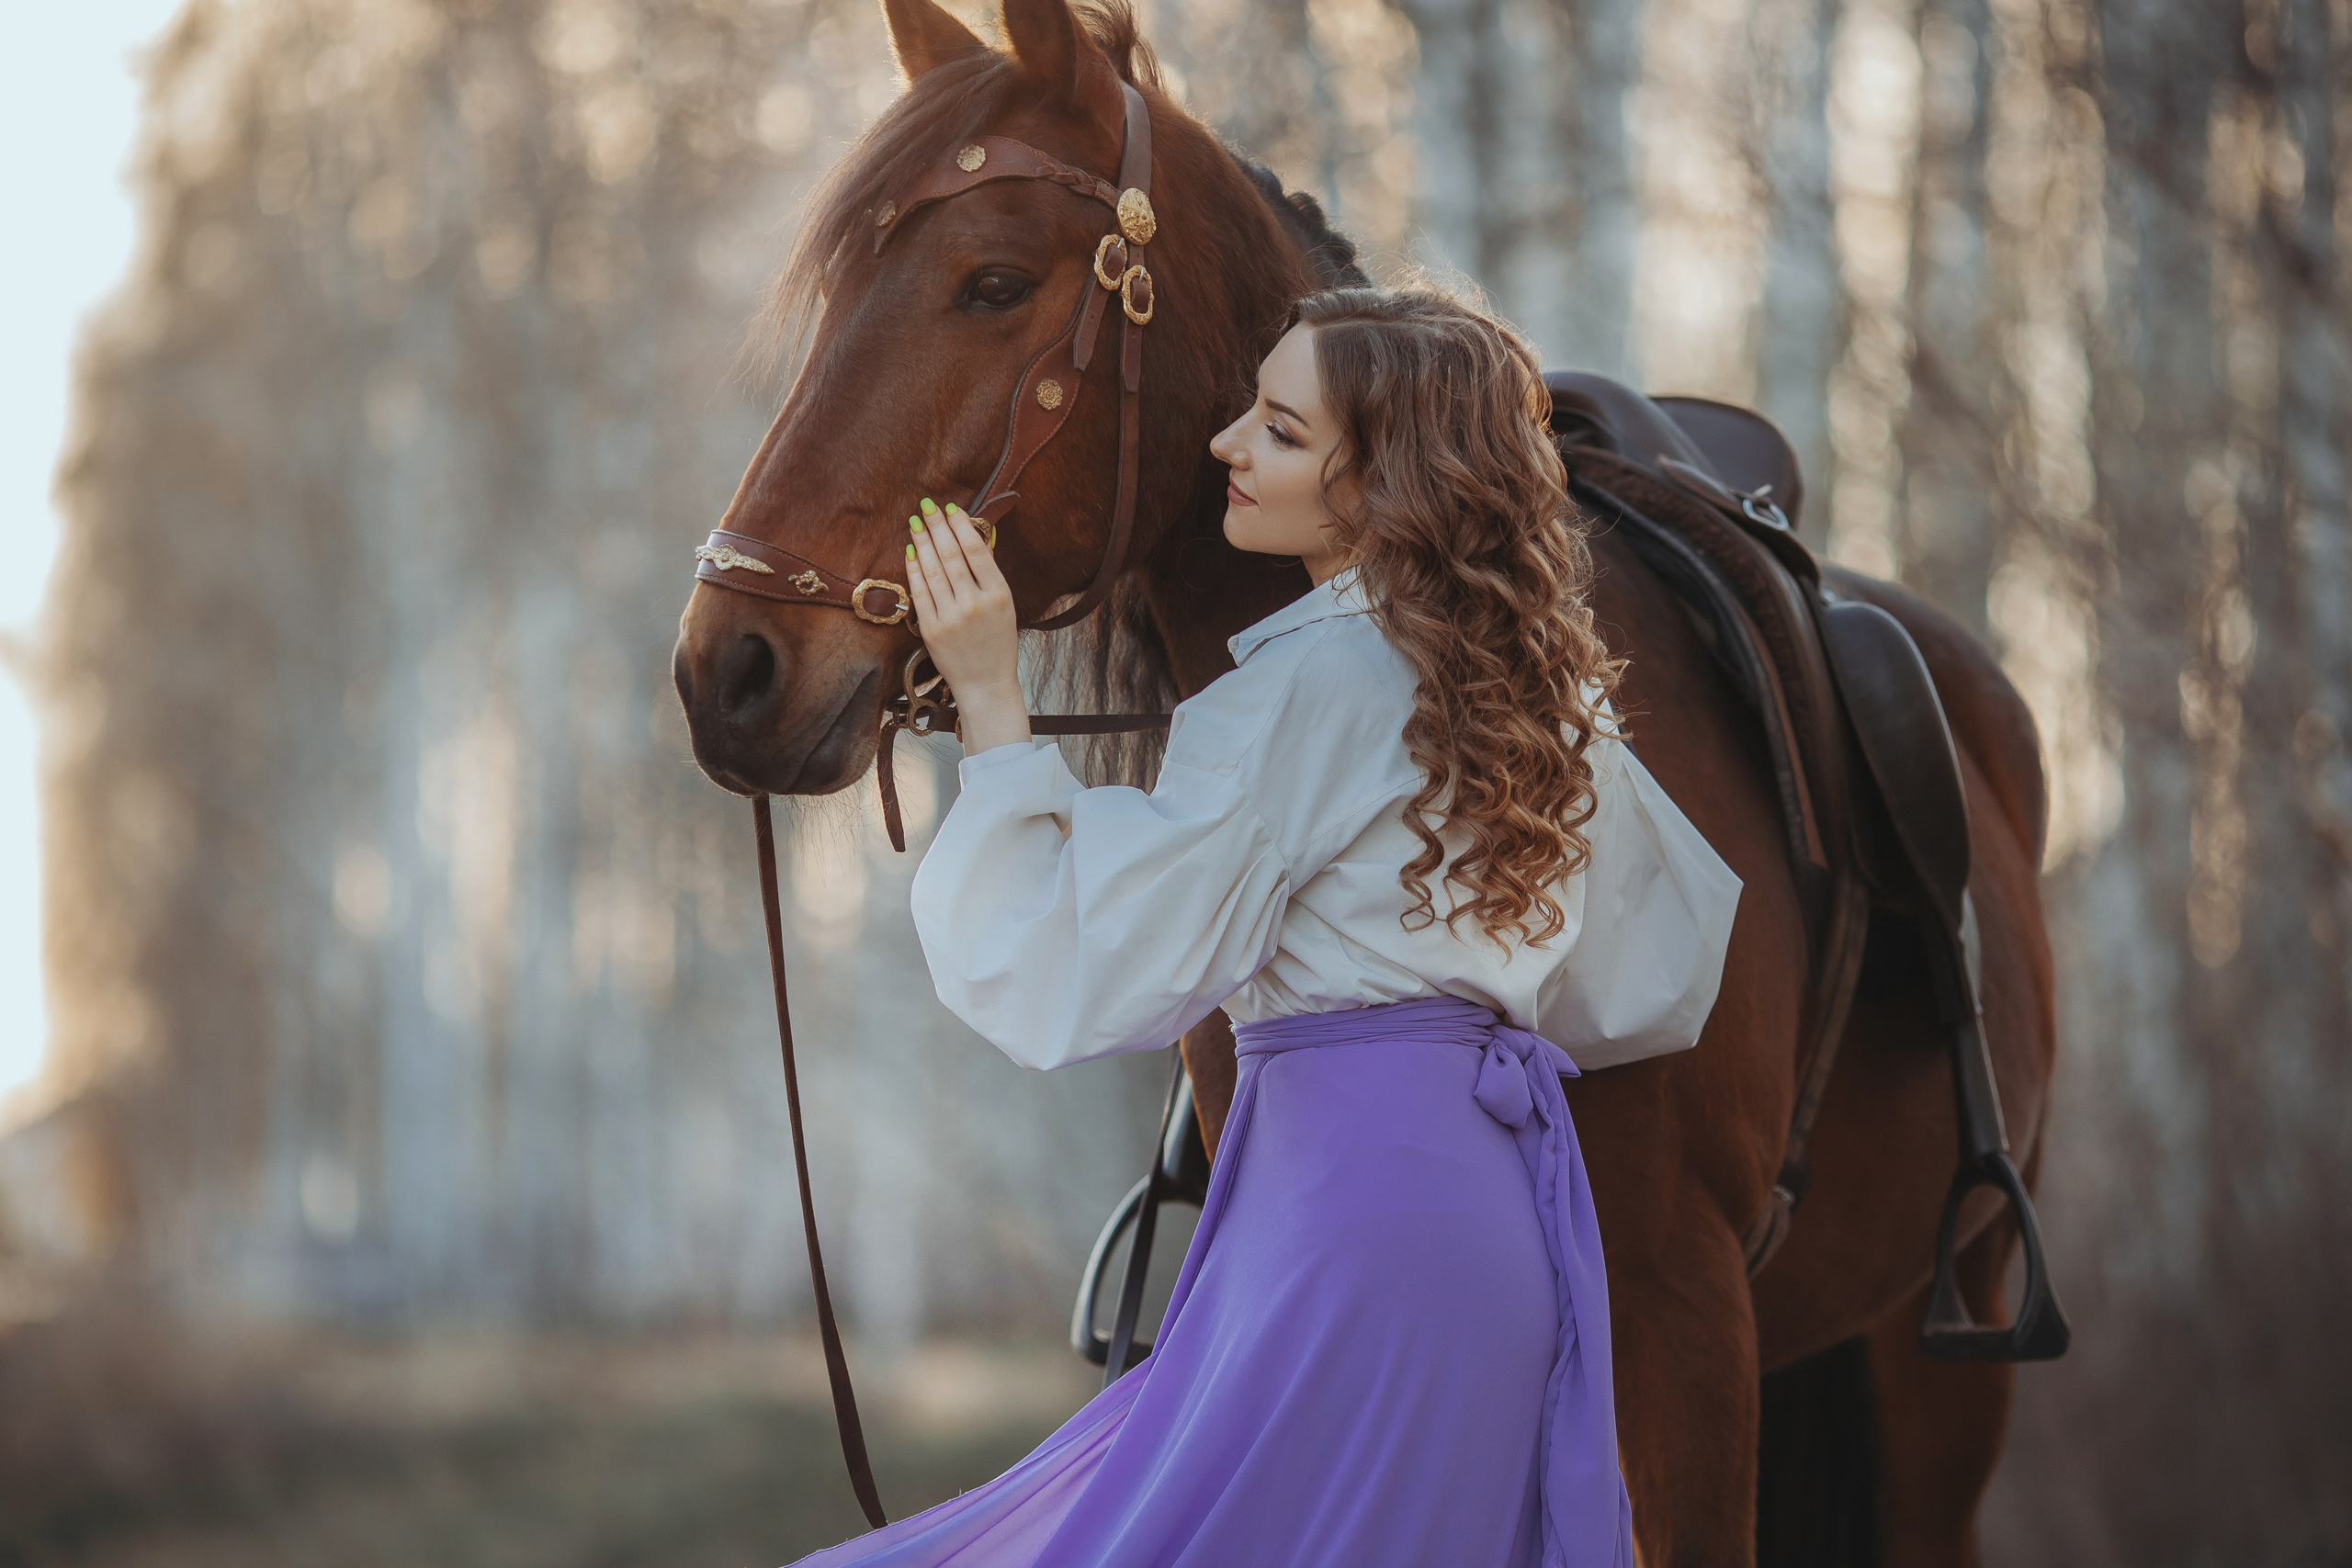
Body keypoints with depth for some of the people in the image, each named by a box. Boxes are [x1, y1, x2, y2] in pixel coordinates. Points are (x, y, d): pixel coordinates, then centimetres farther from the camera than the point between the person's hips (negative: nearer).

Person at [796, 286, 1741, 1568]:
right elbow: (1654, 981, 21)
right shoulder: (1540, 681, 13)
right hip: (1513, 1181, 9)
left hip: (1355, 1192, -9)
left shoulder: (1311, 682, -12)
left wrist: (988, 697, -9)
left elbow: (1081, 975, -14)